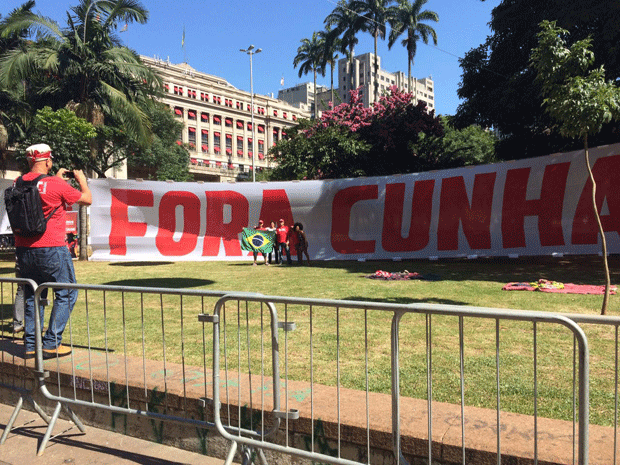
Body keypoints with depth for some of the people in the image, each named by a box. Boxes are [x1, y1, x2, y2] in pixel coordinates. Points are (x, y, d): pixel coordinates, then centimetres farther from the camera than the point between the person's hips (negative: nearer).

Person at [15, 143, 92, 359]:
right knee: (66, 294, 6)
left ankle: (30, 345, 19)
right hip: (51, 250, -6)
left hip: (24, 250, 7)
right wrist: (81, 179, 15)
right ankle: (51, 343, 3)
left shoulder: (19, 184, 5)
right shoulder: (56, 185, -13)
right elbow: (87, 199, -1)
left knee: (32, 296, 17)